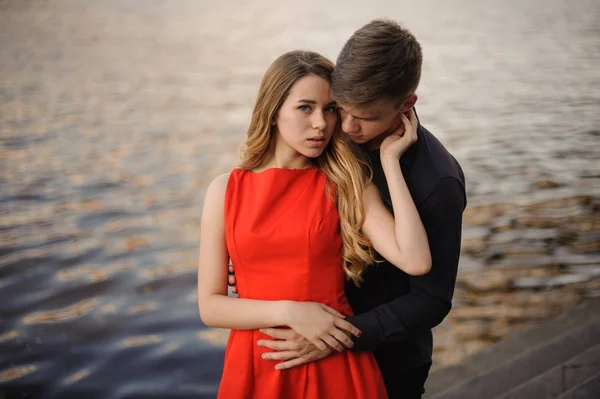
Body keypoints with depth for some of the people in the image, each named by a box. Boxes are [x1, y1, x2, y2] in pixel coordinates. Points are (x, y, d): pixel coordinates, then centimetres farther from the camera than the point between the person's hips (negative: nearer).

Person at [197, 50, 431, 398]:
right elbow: (210, 306, -2)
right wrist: (288, 312, -16)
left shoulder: (347, 184, -3)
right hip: (255, 366, 1)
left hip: (335, 367, 0)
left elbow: (416, 261, -17)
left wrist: (390, 160, -12)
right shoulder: (226, 190, -1)